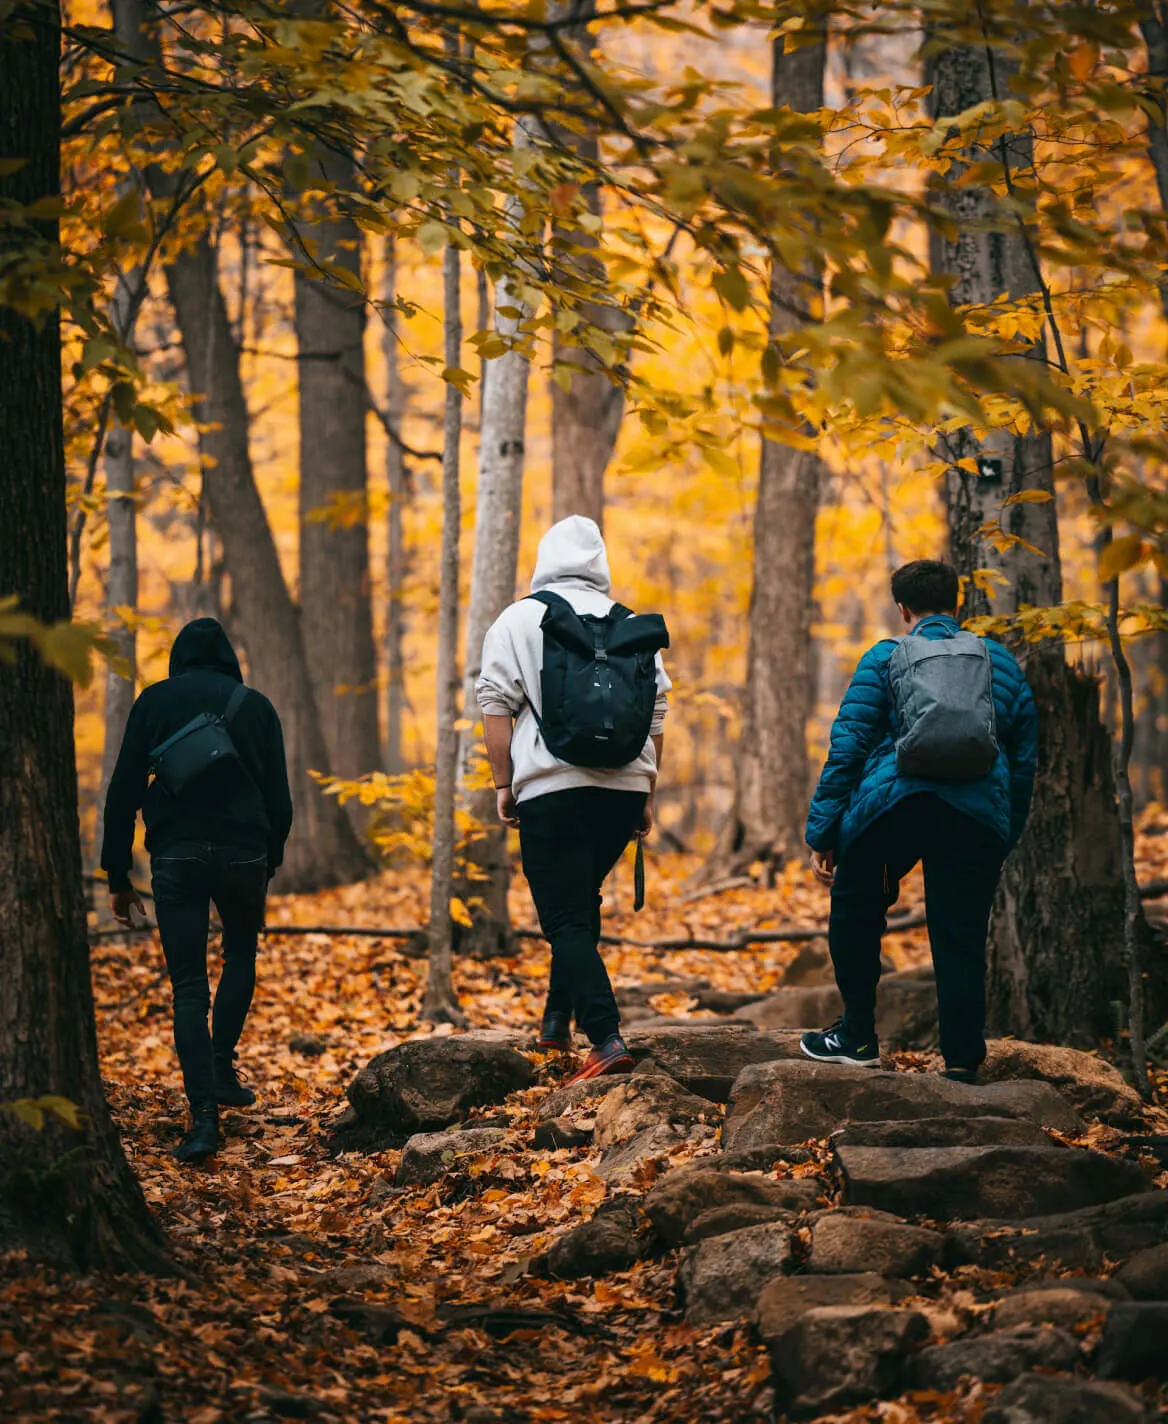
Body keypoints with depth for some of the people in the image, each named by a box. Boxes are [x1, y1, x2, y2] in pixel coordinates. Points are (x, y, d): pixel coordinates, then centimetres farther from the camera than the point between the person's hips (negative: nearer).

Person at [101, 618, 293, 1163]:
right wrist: (269, 863, 19)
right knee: (241, 955, 27)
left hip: (175, 854, -1)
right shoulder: (255, 706, 9)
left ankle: (203, 1113, -11)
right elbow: (279, 800, 8)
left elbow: (123, 793, 5)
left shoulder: (154, 702, 7)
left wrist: (118, 876, 10)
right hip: (243, 851, 1)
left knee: (188, 986, 0)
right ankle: (222, 1067, 16)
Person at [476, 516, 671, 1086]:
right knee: (582, 901, 24)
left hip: (553, 788, -4)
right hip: (625, 785, 5)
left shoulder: (519, 621, 3)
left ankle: (607, 1039, -18)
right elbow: (655, 715, 15)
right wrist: (647, 794, 20)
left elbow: (497, 706, -2)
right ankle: (558, 1018, 25)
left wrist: (503, 784, 2)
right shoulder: (632, 626, 14)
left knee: (567, 919, -5)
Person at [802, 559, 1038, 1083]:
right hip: (978, 816, 2)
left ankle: (858, 1035, 20)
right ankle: (961, 1065, 3)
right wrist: (1006, 839, 25)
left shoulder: (884, 659, 10)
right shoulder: (1001, 662, 18)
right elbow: (1025, 758, 19)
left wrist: (822, 833, 3)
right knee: (961, 941, 6)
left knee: (856, 910, 21)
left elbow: (847, 747, 3)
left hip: (892, 804, -1)